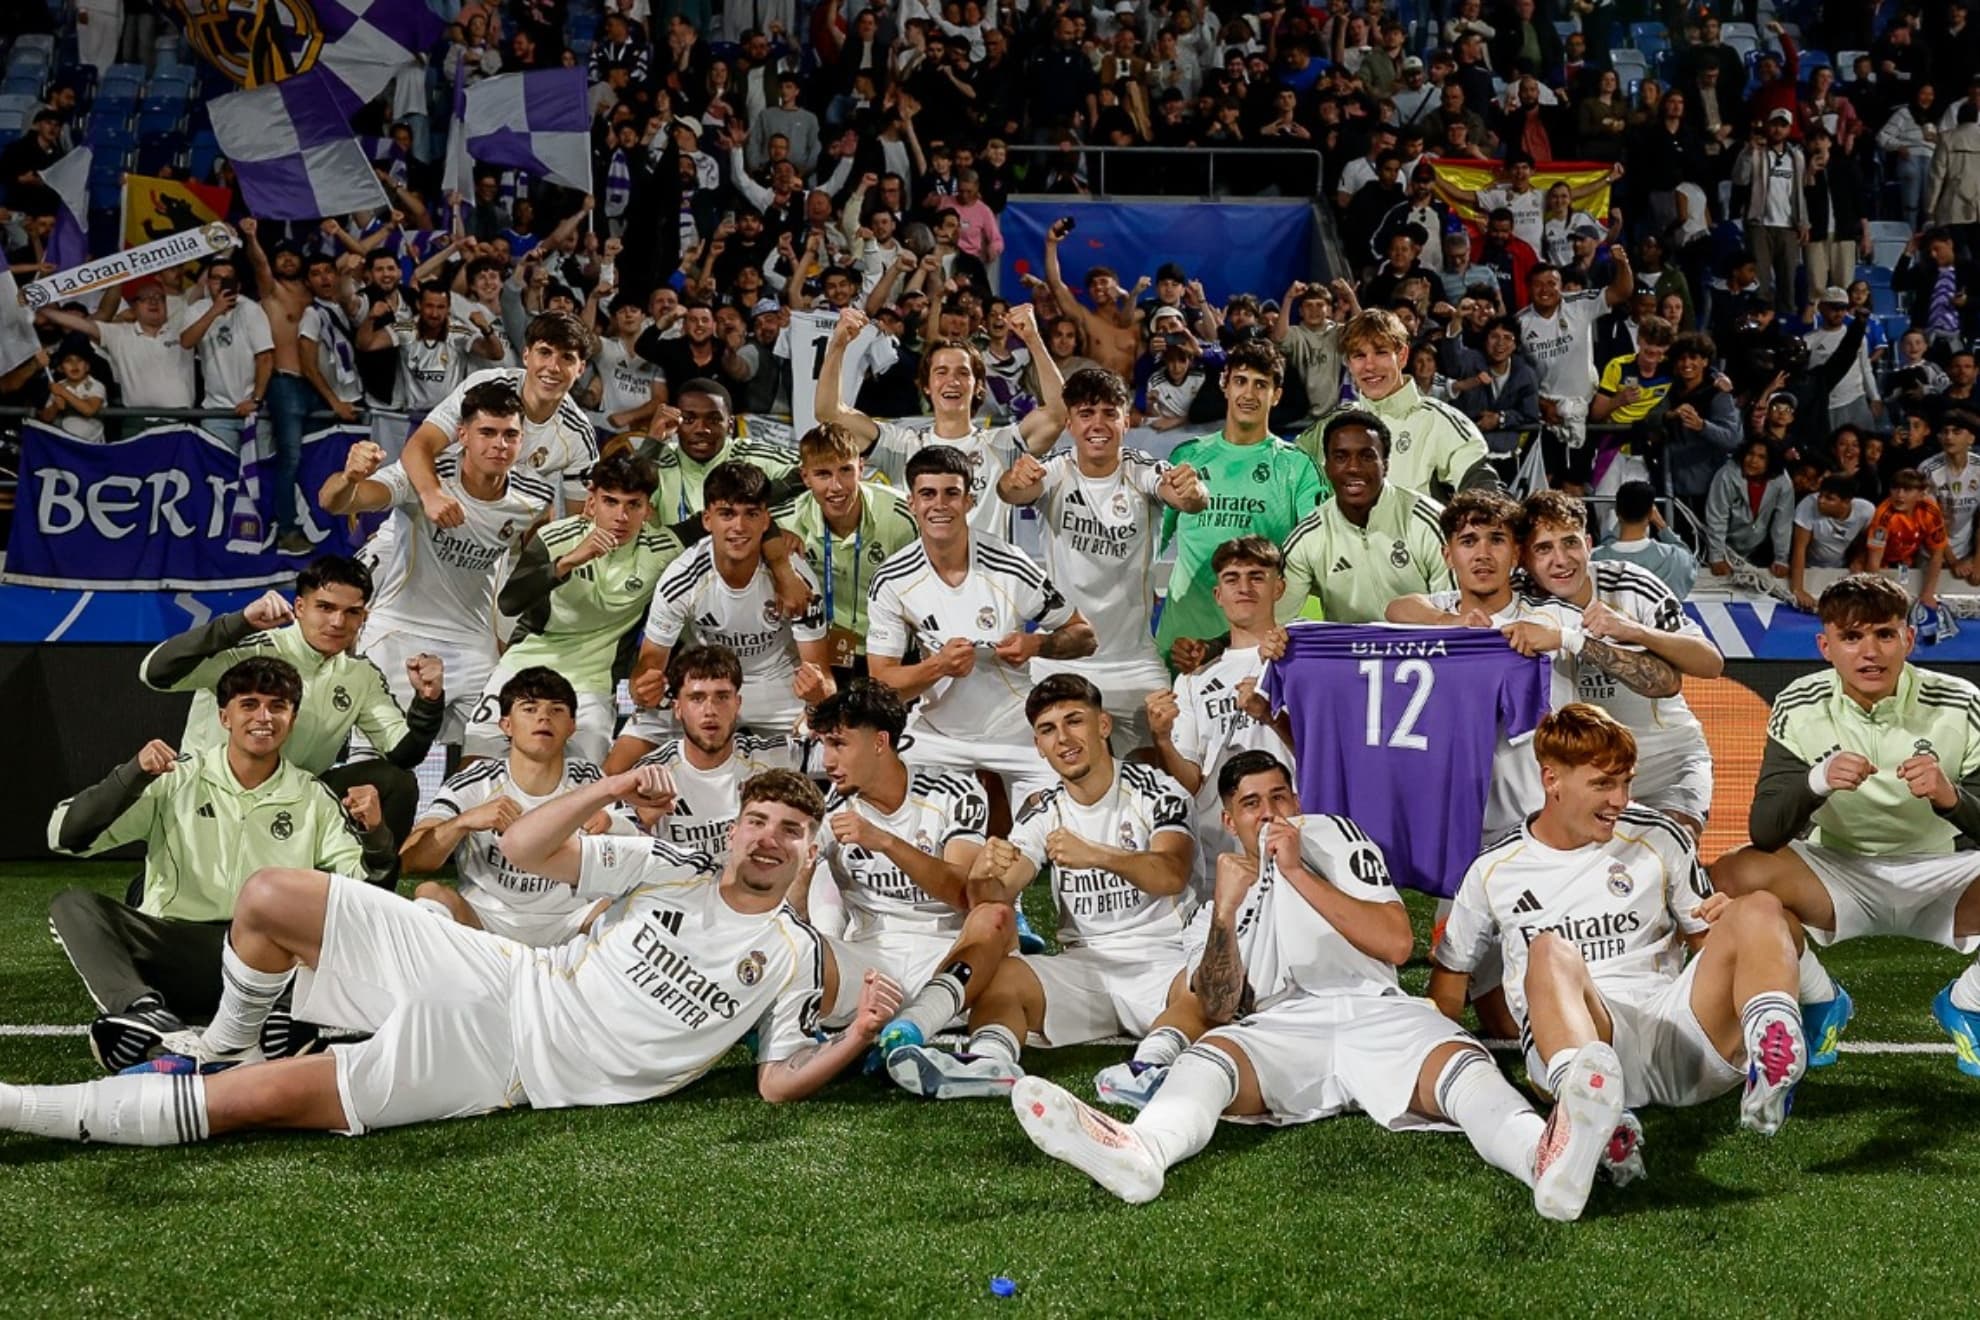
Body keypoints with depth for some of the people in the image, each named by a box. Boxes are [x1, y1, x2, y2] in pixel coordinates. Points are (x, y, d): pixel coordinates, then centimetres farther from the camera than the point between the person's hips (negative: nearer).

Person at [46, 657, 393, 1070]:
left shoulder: (314, 798, 11)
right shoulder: (178, 780, 6)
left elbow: (362, 881, 4)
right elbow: (65, 836, 0)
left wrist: (374, 834, -17)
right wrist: (134, 774, -14)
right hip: (173, 949, 0)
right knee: (72, 904, -23)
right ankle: (144, 1013, -44)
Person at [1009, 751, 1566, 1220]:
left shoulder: (1332, 836, 21)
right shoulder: (1212, 913, 29)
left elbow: (1396, 944, 4)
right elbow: (1219, 1012, 8)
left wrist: (1297, 873, -2)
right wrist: (1225, 912, -5)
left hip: (1371, 1013, -1)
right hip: (1279, 1029, 1)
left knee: (1460, 1061, -35)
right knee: (1209, 1055, -33)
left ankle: (1543, 1156, -67)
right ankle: (1140, 1151, -67)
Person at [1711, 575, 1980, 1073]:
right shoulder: (1800, 708, -10)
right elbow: (1763, 833, -15)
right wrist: (1816, 783, -35)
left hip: (1938, 876, 0)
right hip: (1839, 873, 0)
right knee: (1732, 875, -28)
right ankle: (1822, 1002, 1)